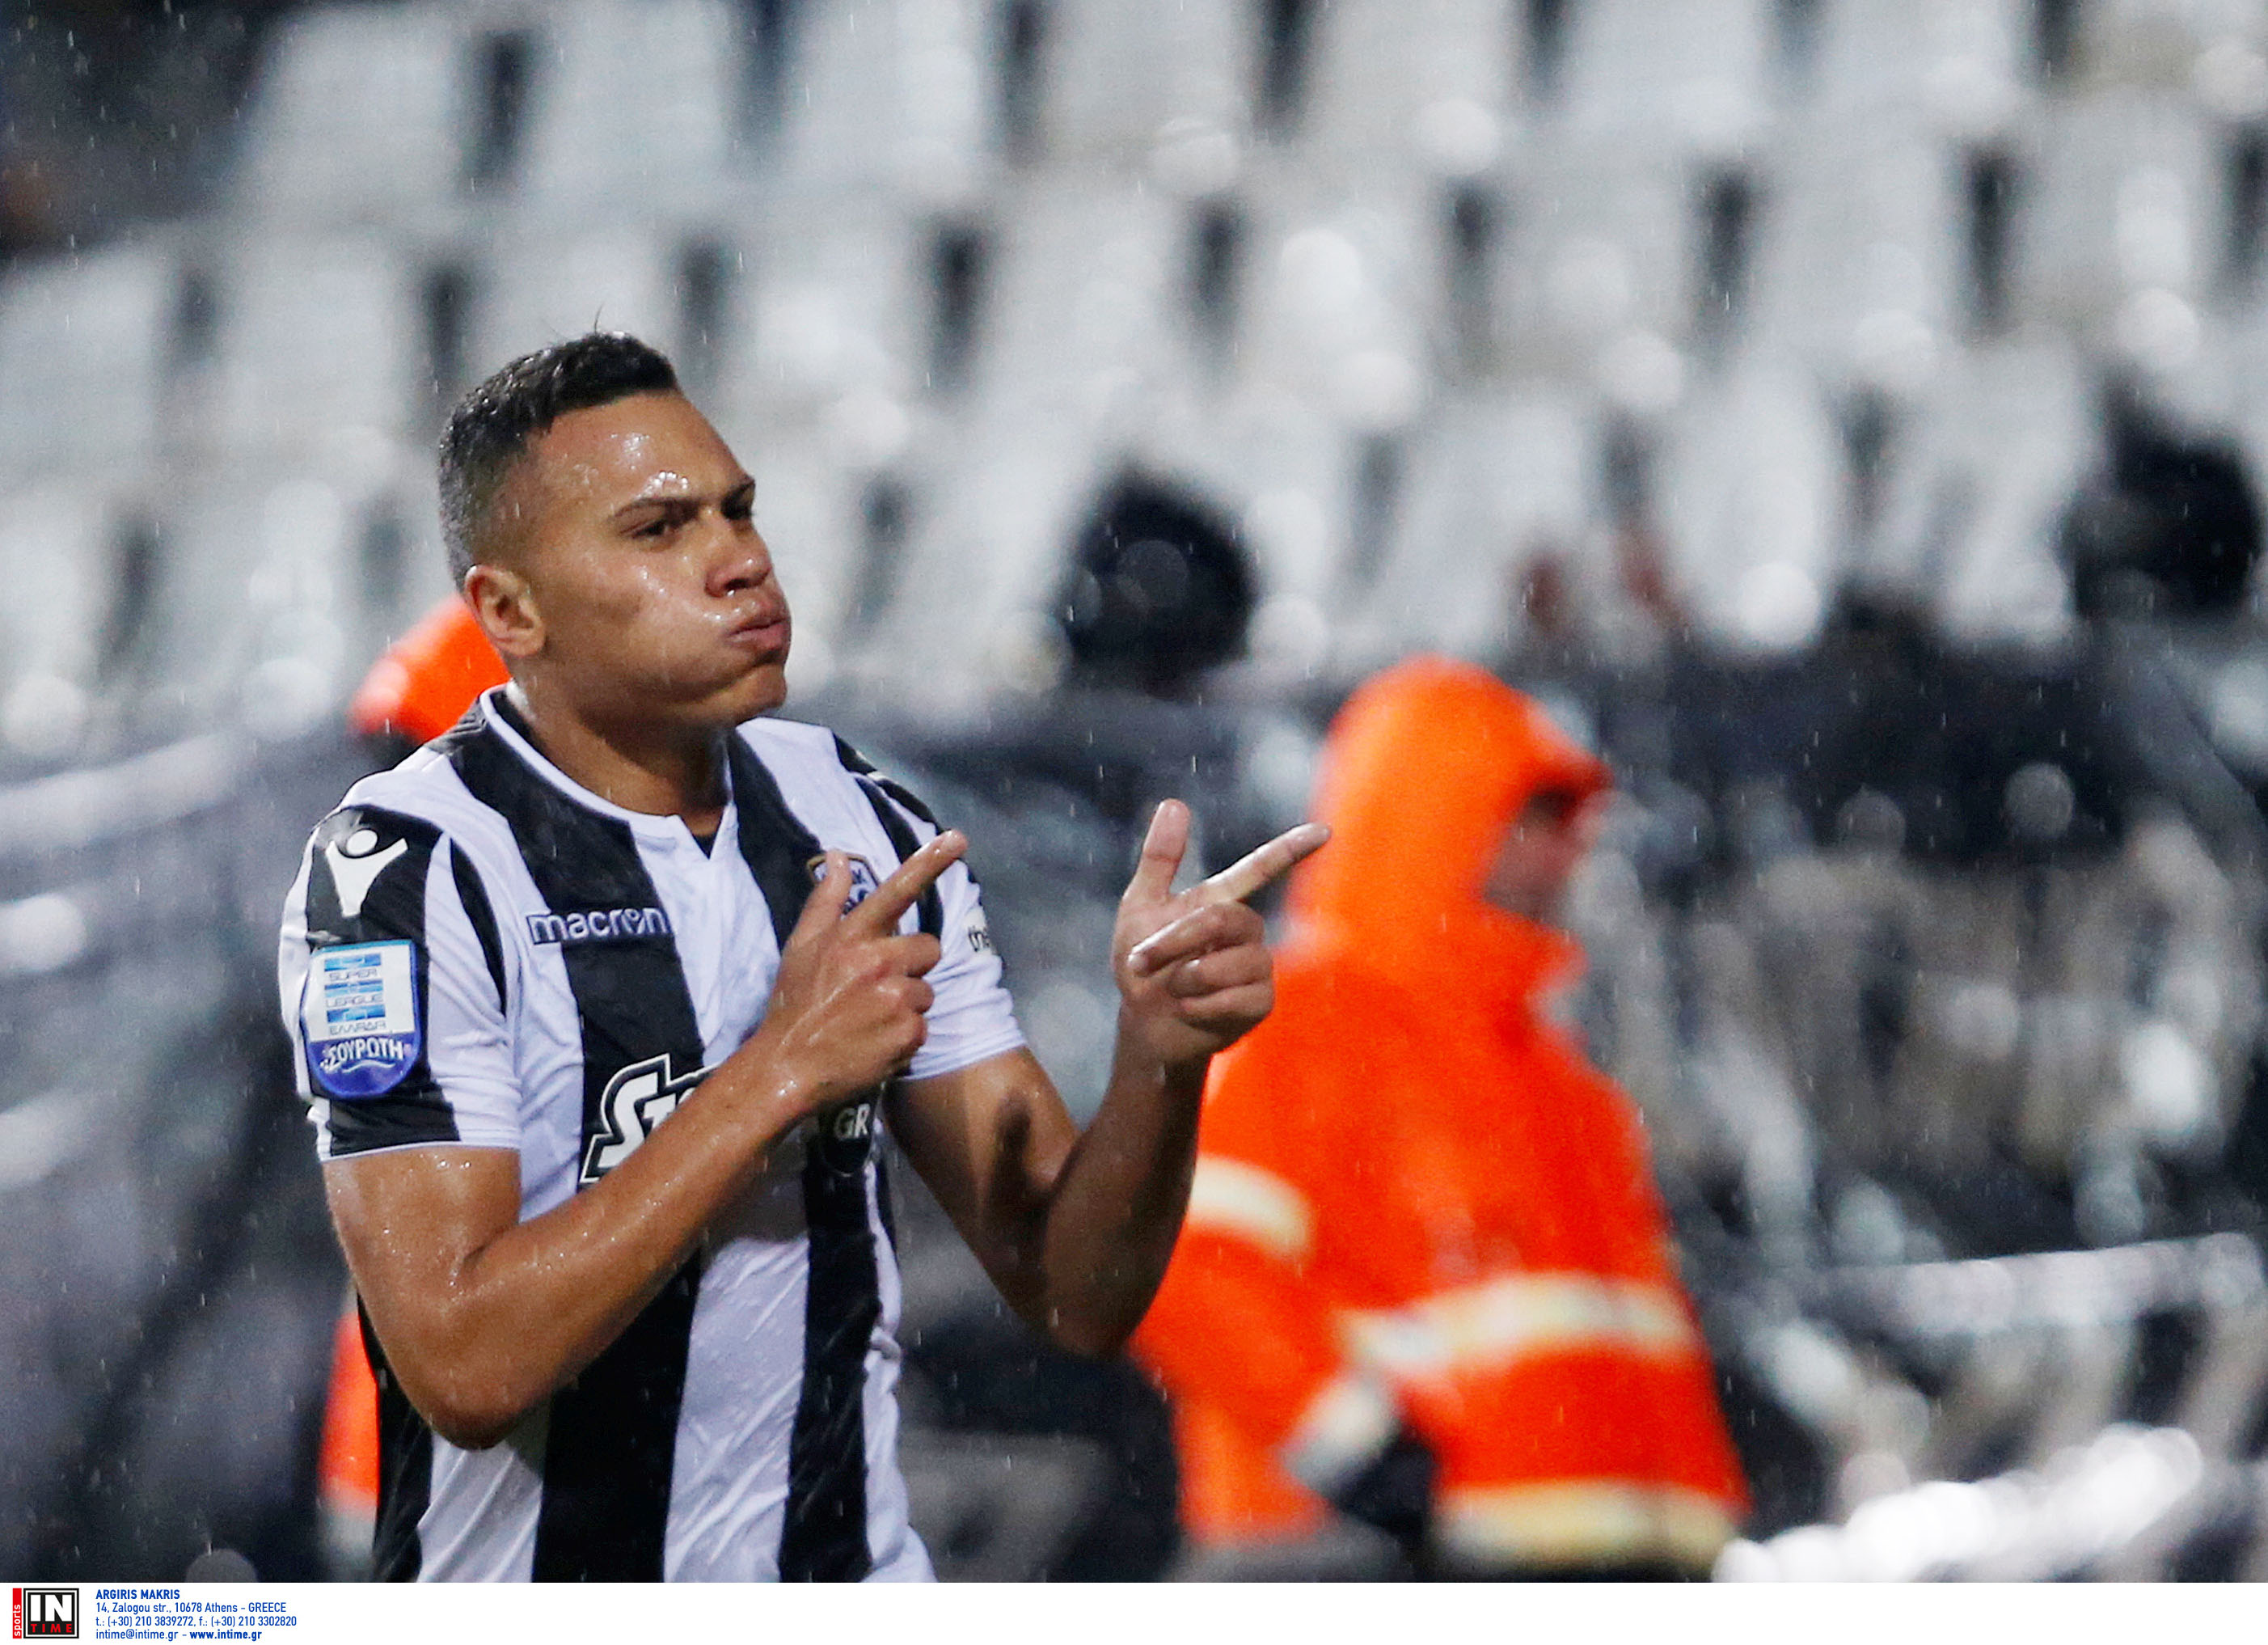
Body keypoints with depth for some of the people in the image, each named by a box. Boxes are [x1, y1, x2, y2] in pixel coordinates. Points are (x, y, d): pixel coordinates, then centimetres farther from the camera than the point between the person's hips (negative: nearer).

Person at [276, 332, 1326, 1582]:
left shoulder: (860, 824, 5)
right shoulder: (406, 870, -10)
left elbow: (1074, 1298, 4)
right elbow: (463, 1364, -19)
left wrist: (1159, 1058, -14)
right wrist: (781, 1071, -18)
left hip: (855, 1570, 3)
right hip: (540, 1608, -3)